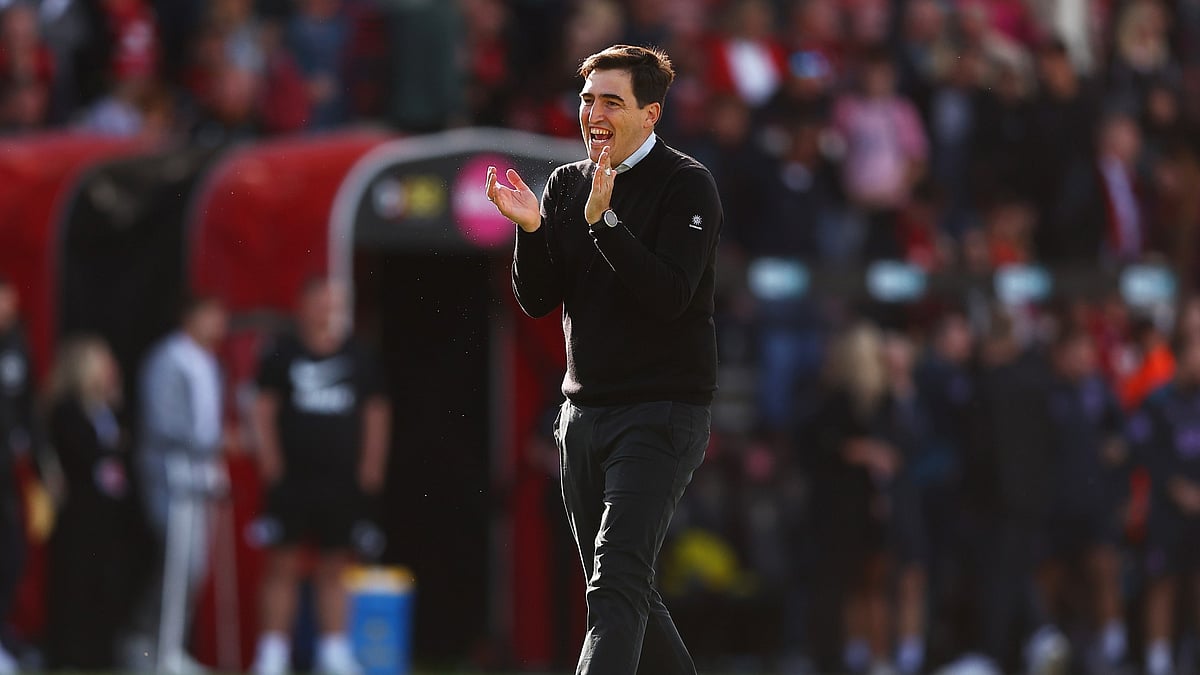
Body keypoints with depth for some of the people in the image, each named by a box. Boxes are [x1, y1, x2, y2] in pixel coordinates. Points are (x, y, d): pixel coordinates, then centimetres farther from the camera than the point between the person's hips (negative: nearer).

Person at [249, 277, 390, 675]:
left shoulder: (358, 358, 8)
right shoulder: (283, 355, 1)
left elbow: (376, 414, 12)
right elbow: (263, 410, 1)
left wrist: (371, 466, 5)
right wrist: (270, 460, -7)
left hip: (342, 479, 2)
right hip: (292, 480, -2)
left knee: (334, 569, 7)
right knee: (283, 566, -2)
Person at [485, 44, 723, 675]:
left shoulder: (686, 185, -7)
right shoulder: (566, 184, 11)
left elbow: (670, 296, -19)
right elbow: (536, 299, 6)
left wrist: (603, 221, -26)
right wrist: (530, 228, -12)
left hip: (662, 411, -7)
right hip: (584, 411, 7)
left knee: (617, 582, -20)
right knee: (619, 591, 12)